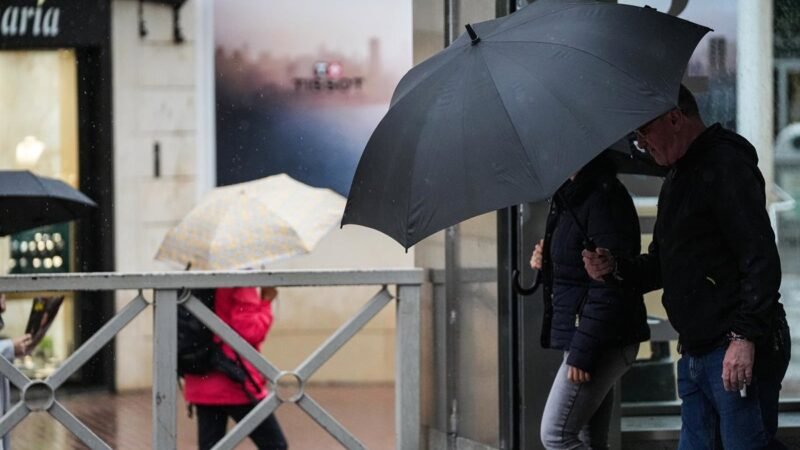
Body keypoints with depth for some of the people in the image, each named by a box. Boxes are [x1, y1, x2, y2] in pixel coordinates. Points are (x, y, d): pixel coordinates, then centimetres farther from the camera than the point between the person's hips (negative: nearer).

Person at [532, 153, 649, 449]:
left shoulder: (604, 198, -16)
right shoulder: (573, 197, 15)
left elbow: (608, 285, -22)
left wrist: (581, 352, -23)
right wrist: (546, 263, 5)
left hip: (604, 343, -10)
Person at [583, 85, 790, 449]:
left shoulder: (725, 167, -11)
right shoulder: (677, 179, 21)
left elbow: (761, 259, -20)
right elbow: (665, 265, 28)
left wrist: (744, 337, -26)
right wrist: (616, 267, 8)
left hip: (739, 352, -10)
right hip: (695, 353, 10)